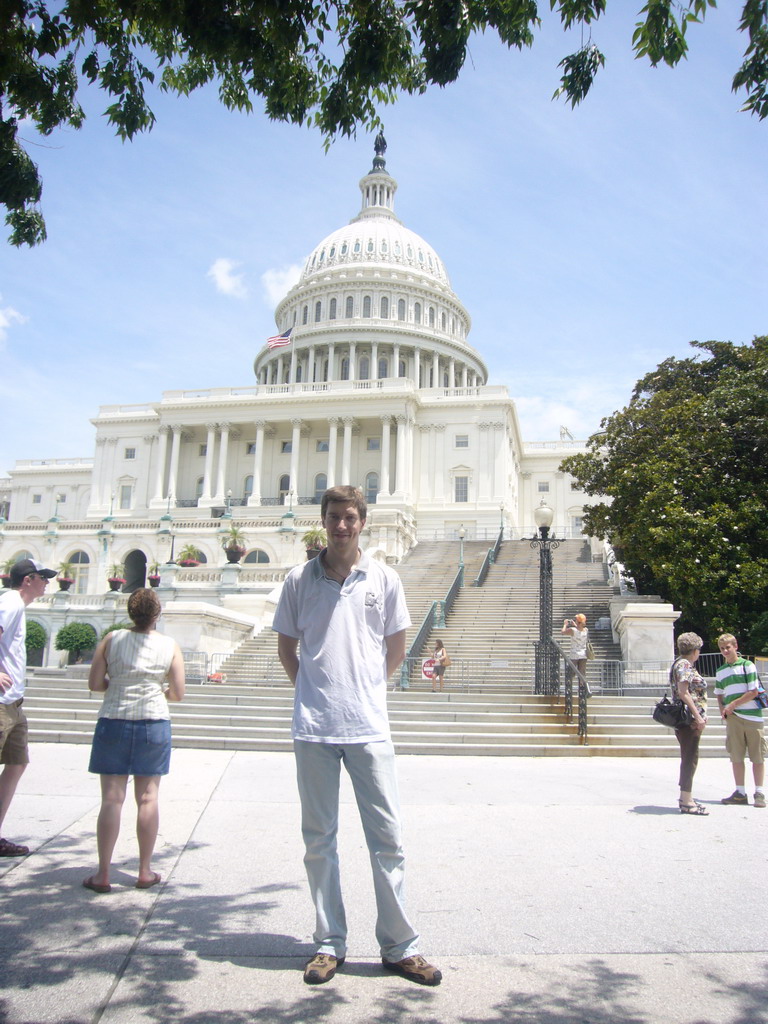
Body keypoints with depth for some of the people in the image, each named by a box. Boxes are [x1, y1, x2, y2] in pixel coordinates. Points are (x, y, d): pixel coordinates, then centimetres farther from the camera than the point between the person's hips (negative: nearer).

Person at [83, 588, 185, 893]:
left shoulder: (112, 639, -2)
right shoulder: (170, 646, -1)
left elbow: (94, 683, -2)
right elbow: (178, 693, 0)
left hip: (113, 722, 0)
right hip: (155, 723, 0)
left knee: (112, 798, 3)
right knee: (147, 797, 7)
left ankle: (102, 875, 5)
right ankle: (145, 872, 13)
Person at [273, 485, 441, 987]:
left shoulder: (384, 579, 3)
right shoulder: (299, 579, 4)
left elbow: (396, 650, 11)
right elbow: (286, 648, 13)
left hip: (369, 726, 0)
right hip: (313, 726, 1)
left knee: (388, 838, 4)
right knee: (319, 838, 10)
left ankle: (400, 946, 17)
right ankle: (330, 944, 23)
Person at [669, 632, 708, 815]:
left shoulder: (680, 663, 17)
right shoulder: (684, 664, -12)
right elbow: (683, 692, -21)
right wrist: (698, 716, -21)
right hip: (689, 717, -10)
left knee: (689, 758, 14)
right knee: (690, 758, -7)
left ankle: (686, 798, 21)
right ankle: (686, 801, -4)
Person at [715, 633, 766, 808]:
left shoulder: (747, 666, -3)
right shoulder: (720, 671, 12)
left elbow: (753, 692, -7)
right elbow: (719, 694, 20)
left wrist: (733, 704, -9)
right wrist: (723, 709, 2)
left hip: (752, 716, -4)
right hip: (733, 718, 4)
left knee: (757, 756, 0)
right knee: (736, 756, 5)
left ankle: (759, 793, 8)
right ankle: (740, 793, 13)